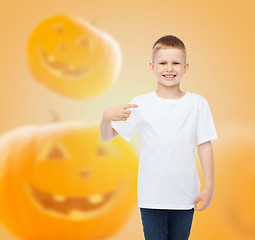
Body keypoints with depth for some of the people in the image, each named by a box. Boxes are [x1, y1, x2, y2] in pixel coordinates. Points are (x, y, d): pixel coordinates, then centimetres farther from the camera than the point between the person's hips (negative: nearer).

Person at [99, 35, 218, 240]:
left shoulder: (197, 103, -2)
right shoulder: (141, 104, -3)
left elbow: (204, 146, 2)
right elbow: (106, 137, -3)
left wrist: (209, 187, -1)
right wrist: (106, 117, -25)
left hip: (185, 195, 1)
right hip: (151, 196, 0)